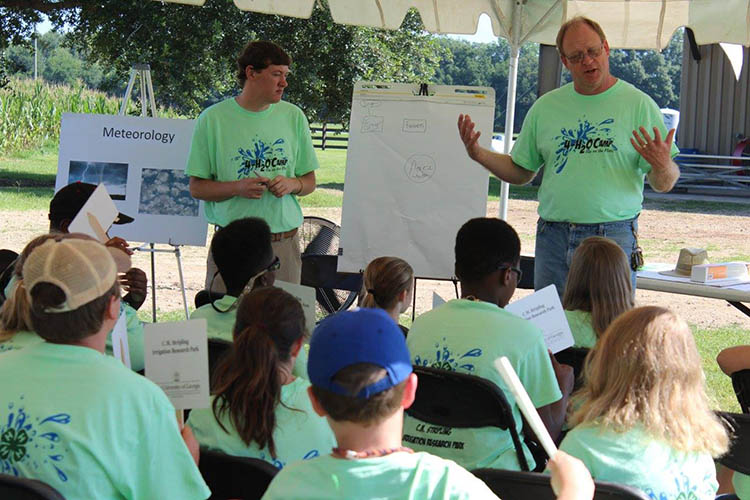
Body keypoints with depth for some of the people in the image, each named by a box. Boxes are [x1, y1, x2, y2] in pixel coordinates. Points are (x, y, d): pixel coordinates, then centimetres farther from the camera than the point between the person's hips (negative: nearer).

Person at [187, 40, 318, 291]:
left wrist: (292, 184, -8)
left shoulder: (293, 117, 8)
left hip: (283, 243, 2)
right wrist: (238, 188, -17)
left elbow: (310, 182, 14)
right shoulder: (213, 119, -1)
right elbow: (197, 188, 0)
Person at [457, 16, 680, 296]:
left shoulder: (638, 104, 1)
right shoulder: (545, 107, 11)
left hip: (613, 238, -3)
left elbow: (664, 185, -1)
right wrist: (478, 154, 3)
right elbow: (520, 173, 18)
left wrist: (663, 166, -24)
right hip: (552, 238, 3)